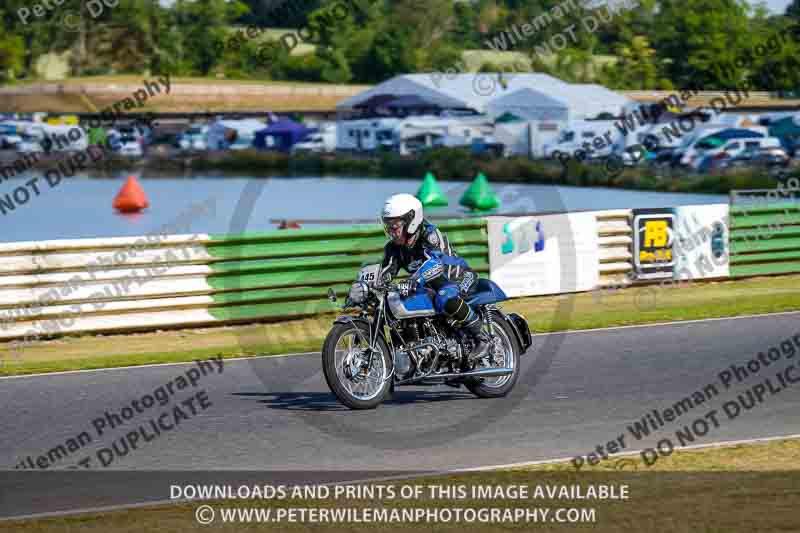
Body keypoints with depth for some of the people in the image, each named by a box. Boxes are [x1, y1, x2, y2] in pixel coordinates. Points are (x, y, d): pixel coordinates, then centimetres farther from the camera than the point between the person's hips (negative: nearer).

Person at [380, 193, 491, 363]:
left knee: (445, 299, -41)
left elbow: (436, 262, -41)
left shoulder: (430, 234, -23)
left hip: (460, 278, -8)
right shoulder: (393, 247, 0)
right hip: (432, 285, 8)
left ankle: (481, 338, -29)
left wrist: (413, 281, -57)